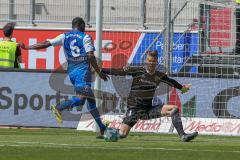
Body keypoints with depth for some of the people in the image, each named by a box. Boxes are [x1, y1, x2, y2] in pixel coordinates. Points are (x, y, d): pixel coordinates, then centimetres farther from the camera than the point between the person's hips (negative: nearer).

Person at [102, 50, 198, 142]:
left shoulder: (159, 76, 4)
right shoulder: (137, 71, -9)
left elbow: (170, 82, 24)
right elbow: (119, 71, -9)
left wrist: (181, 87, 40)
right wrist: (100, 70, -12)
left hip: (149, 109, 4)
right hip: (134, 109, -4)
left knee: (174, 109, -10)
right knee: (122, 134, -16)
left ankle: (183, 136, -9)